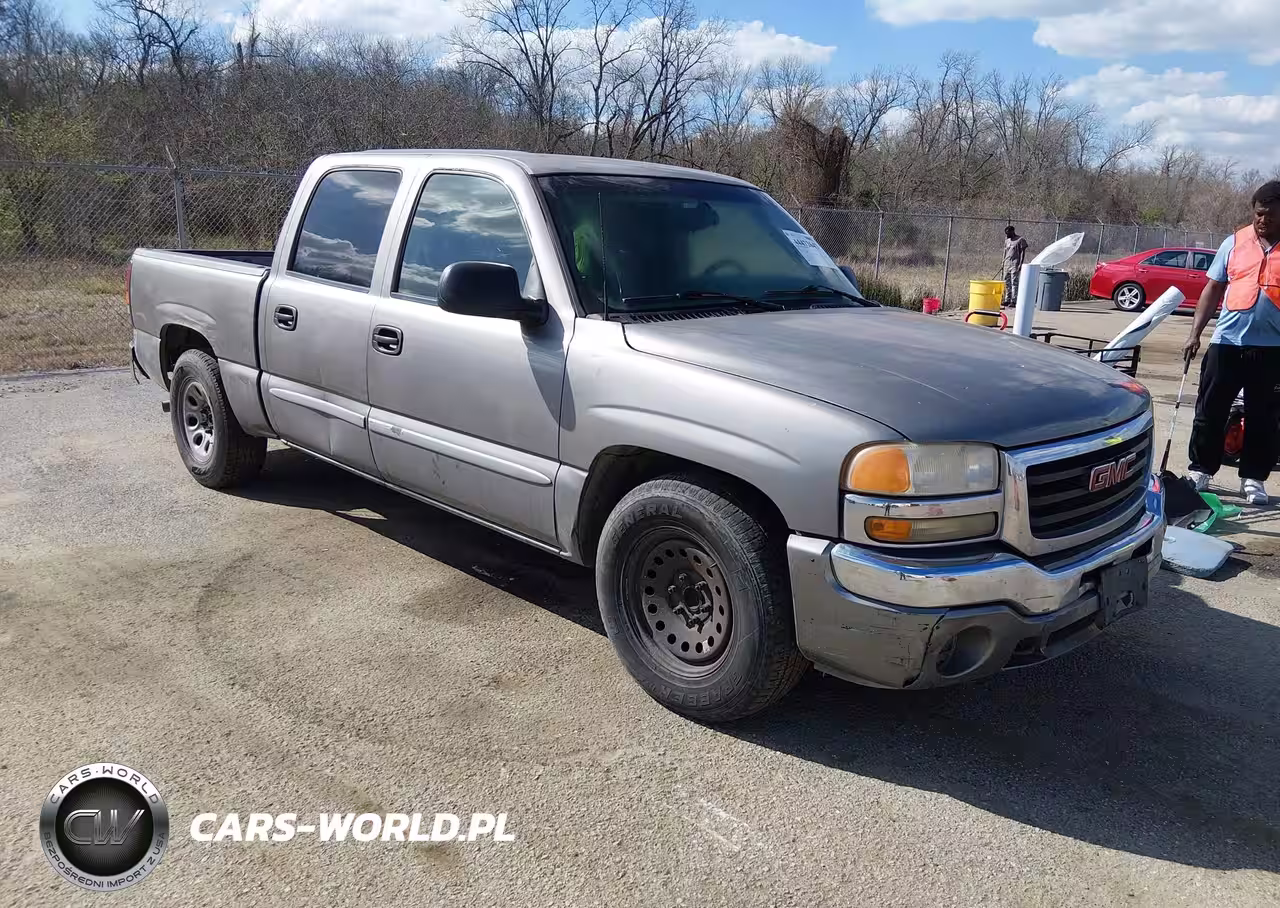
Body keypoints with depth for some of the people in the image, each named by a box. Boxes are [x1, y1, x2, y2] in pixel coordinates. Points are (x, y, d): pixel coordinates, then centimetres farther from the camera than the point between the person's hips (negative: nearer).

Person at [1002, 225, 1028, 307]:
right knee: (1007, 282, 6)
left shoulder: (1020, 240, -4)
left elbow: (1023, 252, -7)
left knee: (1014, 282, -8)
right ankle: (1007, 300, 11)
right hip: (1007, 264, 7)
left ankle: (1013, 301, -9)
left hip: (1015, 264, -7)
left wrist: (1020, 264, -14)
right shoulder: (1007, 240, 16)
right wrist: (1003, 262, 16)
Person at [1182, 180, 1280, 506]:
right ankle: (1200, 470, 18)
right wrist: (1195, 334, 1)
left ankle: (1253, 478, 17)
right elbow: (1213, 289, 8)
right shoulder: (1235, 243, 6)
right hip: (1227, 341, 1)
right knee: (1210, 411, 6)